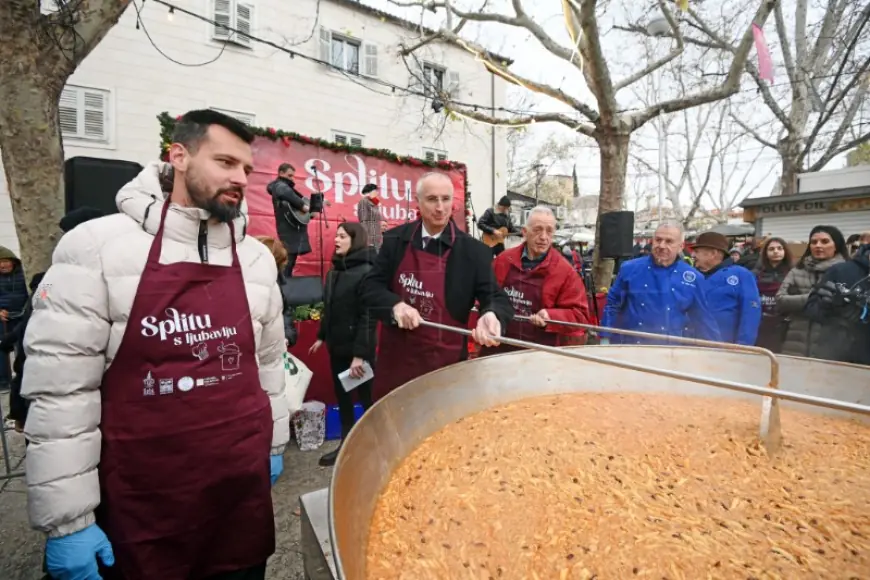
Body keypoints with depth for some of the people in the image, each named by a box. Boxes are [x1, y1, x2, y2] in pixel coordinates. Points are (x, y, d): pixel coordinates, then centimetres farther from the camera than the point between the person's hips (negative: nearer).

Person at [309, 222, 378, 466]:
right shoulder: (334, 271, 9)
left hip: (359, 349, -7)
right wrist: (322, 336, 17)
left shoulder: (367, 271, -15)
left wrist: (360, 353, -21)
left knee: (367, 398, 7)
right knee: (342, 398, 16)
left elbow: (369, 316, -19)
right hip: (337, 347, 8)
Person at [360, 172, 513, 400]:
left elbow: (496, 297, -9)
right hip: (395, 356, 3)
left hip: (445, 361, -2)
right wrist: (395, 305, -21)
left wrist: (491, 315, -33)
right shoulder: (395, 239, -1)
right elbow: (370, 286, 0)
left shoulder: (473, 251, -8)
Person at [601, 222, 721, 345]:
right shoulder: (630, 269, -5)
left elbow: (703, 319, 6)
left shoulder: (693, 278, -2)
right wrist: (605, 339, -2)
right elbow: (612, 305, 1)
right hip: (630, 347, -1)